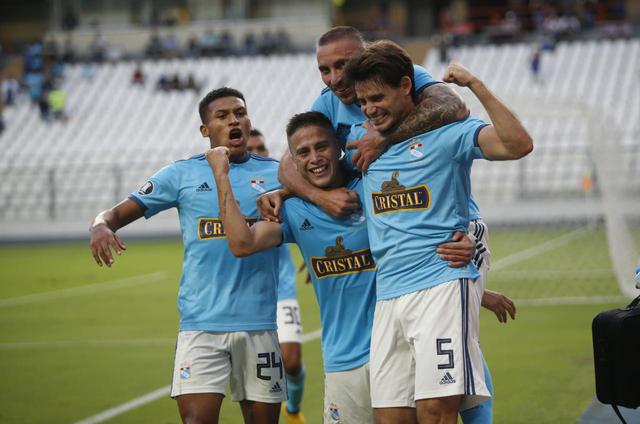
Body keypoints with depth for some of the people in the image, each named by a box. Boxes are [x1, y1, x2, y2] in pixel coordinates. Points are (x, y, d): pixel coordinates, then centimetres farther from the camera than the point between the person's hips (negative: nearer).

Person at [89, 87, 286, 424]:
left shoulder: (276, 173, 10)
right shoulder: (182, 174, 7)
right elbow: (119, 213, 5)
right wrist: (101, 226, -18)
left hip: (261, 323, 2)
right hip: (201, 323, -2)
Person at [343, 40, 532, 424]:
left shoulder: (446, 132, 1)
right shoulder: (360, 140, 18)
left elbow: (518, 144, -15)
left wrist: (475, 84, -13)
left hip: (442, 287, -6)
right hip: (388, 298, 6)